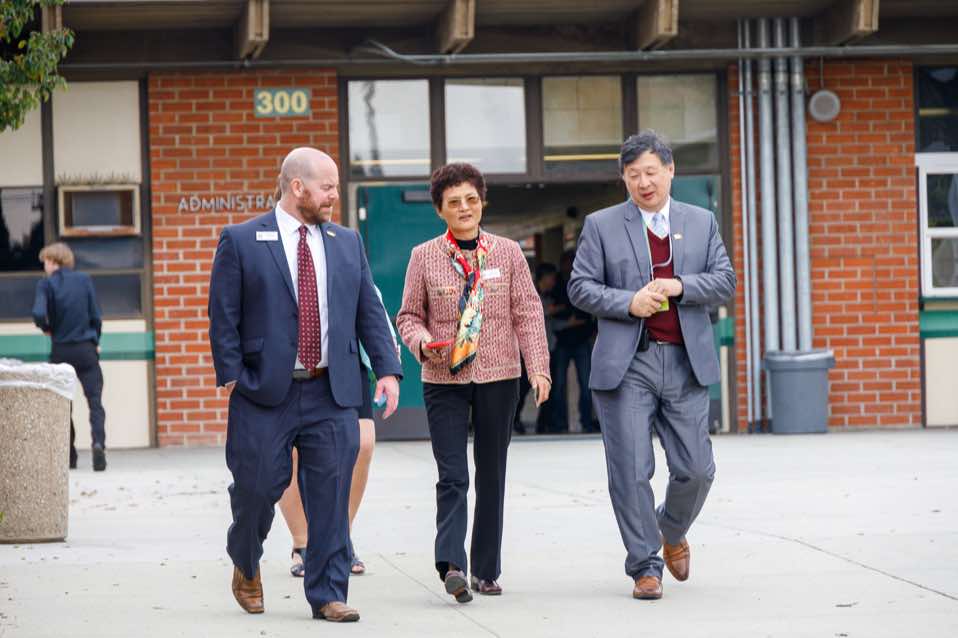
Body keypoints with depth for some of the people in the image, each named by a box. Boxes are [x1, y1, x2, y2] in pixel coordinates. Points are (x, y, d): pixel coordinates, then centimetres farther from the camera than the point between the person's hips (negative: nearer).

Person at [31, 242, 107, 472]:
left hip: (61, 351, 0)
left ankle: (69, 455, 14)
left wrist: (47, 329, 3)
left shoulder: (46, 284, -5)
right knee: (95, 401, -3)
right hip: (86, 350, 0)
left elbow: (39, 314, -18)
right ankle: (98, 442, -27)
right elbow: (96, 316, 2)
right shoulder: (84, 279, 2)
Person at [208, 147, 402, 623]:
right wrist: (232, 378, -10)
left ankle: (327, 594, 7)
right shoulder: (241, 242, 0)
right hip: (265, 391, -3)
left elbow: (370, 312, 12)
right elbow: (224, 317, -3)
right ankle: (245, 565, 29)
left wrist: (386, 369, 1)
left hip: (332, 393, 3)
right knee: (258, 486, 2)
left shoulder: (347, 243, 13)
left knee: (330, 497, 0)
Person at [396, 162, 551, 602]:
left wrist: (538, 368, -6)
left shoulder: (508, 253, 5)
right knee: (453, 476, -11)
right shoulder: (424, 257, 3)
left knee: (492, 476, 7)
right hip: (444, 380, -2)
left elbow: (528, 314, 4)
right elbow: (409, 315, 8)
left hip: (498, 377, 2)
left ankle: (486, 570, 14)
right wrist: (422, 342, -14)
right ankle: (452, 564, -22)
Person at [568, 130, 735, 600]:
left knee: (696, 469, 1)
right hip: (627, 364, -2)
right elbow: (580, 287, 2)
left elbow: (725, 282, 8)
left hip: (685, 363, 2)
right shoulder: (601, 226, 6)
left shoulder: (701, 222, 13)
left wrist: (680, 287, -10)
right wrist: (628, 303, -13)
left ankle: (672, 531, 30)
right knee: (631, 471, -4)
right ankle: (645, 566, 6)